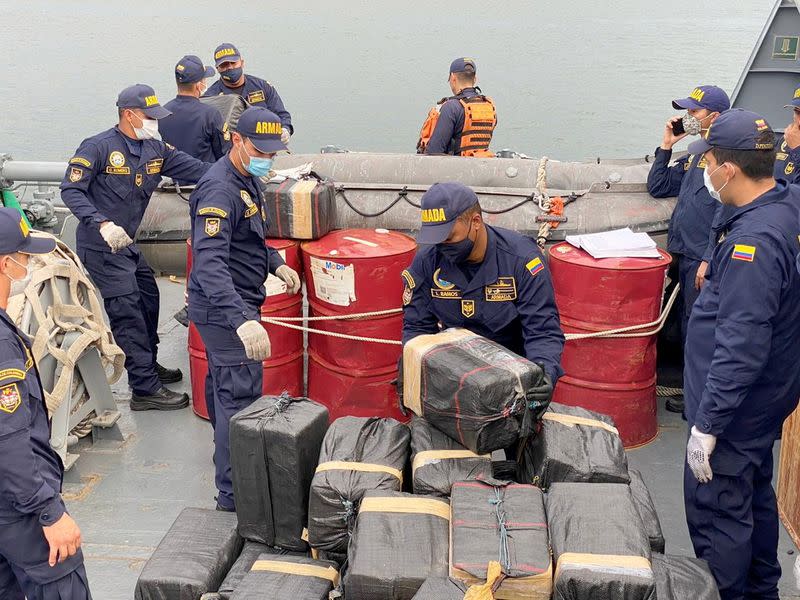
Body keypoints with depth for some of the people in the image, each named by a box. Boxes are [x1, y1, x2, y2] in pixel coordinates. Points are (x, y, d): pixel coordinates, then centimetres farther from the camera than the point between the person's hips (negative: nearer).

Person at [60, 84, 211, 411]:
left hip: (127, 244, 8)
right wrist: (103, 224, -32)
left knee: (148, 301, 19)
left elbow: (196, 169, 0)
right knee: (128, 315, -7)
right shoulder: (98, 147, -15)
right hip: (100, 248, -8)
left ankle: (148, 366, 38)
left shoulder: (156, 149, 5)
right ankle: (145, 389, -1)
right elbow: (71, 190, -18)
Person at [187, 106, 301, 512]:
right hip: (225, 309, -10)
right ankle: (233, 493, -1)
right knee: (241, 398, -8)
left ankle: (227, 464, 41)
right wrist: (242, 320, -46)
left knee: (224, 388, 23)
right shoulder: (219, 190, -24)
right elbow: (209, 263, -36)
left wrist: (276, 264, 11)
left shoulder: (246, 181, 9)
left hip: (233, 307, 10)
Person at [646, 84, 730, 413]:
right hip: (686, 255, 9)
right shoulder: (694, 156, 17)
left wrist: (709, 259, -22)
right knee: (688, 328, 15)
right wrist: (666, 146, 14)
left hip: (705, 259, -9)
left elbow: (725, 212, -19)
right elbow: (657, 187, 21)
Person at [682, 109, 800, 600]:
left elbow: (741, 346, -30)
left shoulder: (754, 241, -30)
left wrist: (707, 424, -25)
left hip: (734, 410, -10)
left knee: (717, 514, 3)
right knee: (756, 496, 25)